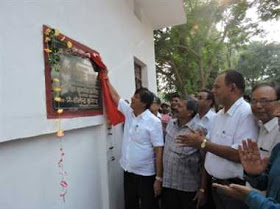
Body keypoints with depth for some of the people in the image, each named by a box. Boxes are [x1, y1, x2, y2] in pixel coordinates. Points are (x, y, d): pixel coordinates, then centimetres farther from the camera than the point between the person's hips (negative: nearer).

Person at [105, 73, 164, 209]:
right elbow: (115, 97, 12)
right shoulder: (129, 112, 0)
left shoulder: (153, 122, -17)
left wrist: (158, 178, -18)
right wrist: (107, 79, 12)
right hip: (128, 171, 6)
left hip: (146, 174, -6)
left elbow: (159, 151, -17)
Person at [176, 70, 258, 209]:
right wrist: (203, 187, 10)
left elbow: (240, 154, -28)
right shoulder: (219, 115, 8)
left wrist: (203, 143, -20)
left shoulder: (246, 113, -18)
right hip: (215, 184, 7)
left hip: (236, 188, -7)